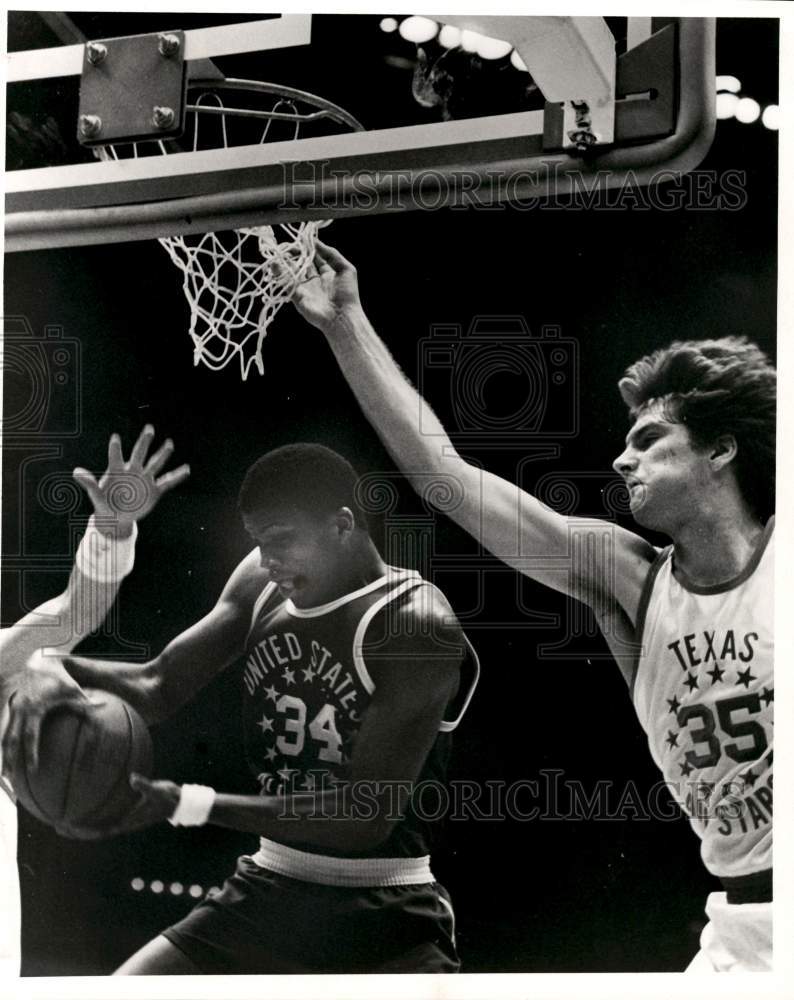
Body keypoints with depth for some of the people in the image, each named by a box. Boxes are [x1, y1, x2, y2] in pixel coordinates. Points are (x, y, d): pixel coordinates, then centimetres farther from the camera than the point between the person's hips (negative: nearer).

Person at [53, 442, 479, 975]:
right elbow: (158, 689, 5)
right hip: (263, 894, 7)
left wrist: (191, 805, -27)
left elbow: (369, 815, -23)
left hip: (383, 918, -6)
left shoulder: (418, 626, -19)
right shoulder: (260, 584, 3)